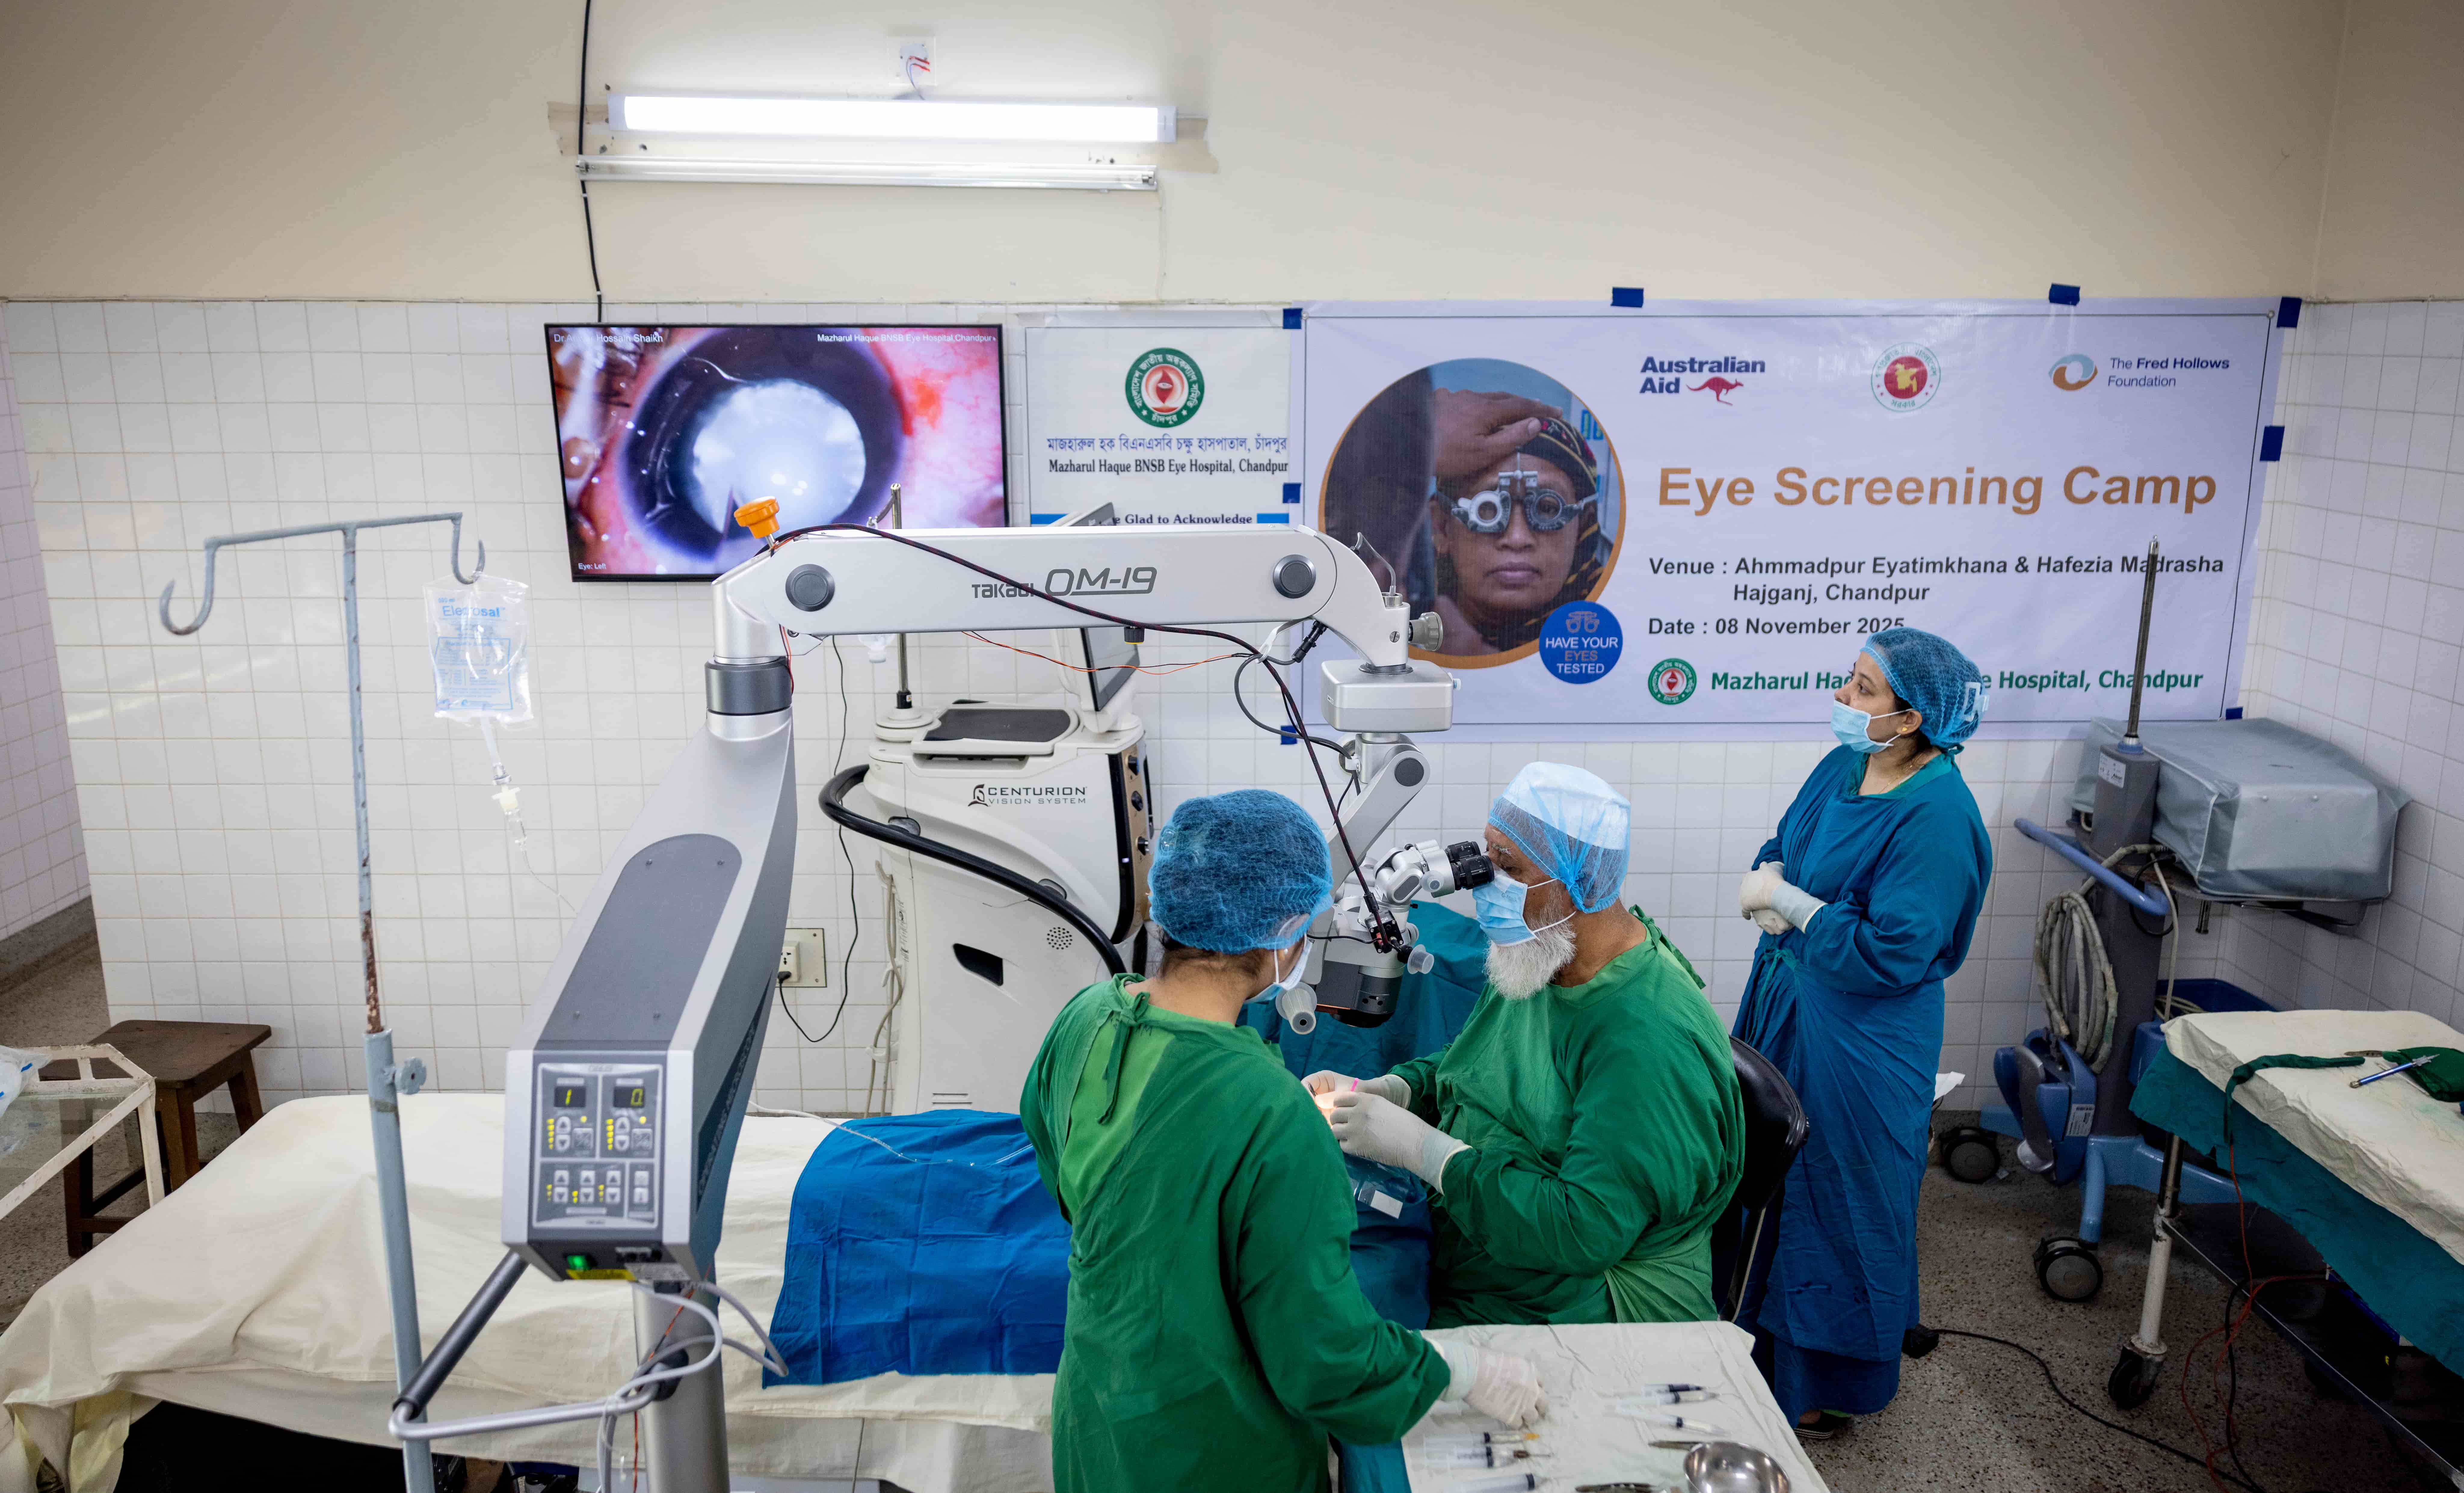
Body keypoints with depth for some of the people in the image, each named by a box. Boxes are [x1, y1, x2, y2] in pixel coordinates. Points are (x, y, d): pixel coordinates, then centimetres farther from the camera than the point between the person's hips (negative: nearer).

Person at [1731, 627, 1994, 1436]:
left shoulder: (1936, 818, -24)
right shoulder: (1845, 766, 1)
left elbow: (1890, 953, -27)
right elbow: (1782, 845, 13)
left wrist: (1787, 901, -20)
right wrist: (1770, 884, -9)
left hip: (1854, 1043, -8)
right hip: (1784, 1004, 8)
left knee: (1834, 1200, 8)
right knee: (1770, 1180, 21)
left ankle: (1826, 1390, 28)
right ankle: (1766, 1344, 41)